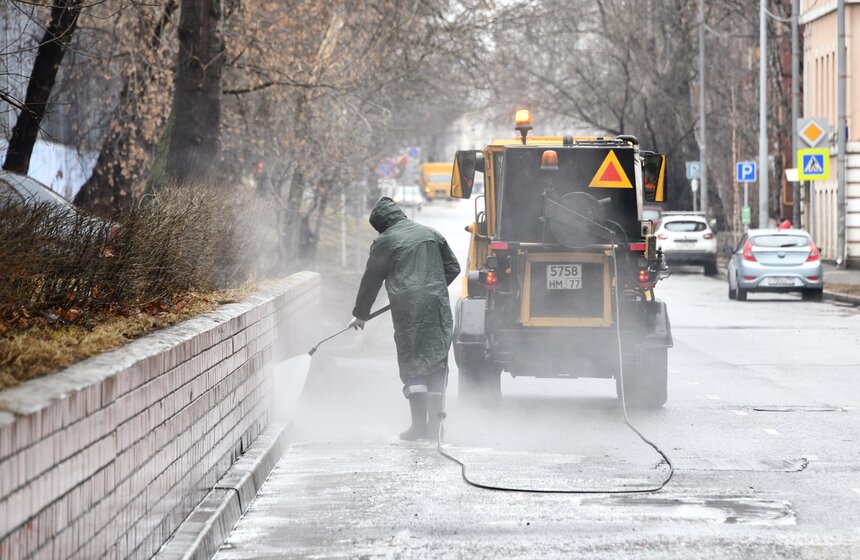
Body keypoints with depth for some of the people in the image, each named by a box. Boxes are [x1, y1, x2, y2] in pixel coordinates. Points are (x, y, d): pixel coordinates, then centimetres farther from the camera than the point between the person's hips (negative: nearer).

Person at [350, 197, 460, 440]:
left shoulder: (384, 242, 2)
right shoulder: (431, 234, 15)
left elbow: (371, 280, 8)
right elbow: (453, 268, 18)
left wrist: (360, 314, 19)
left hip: (408, 310, -4)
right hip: (438, 307, 4)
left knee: (412, 366, 1)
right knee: (437, 364, 8)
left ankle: (419, 424, -7)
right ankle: (434, 425, 9)